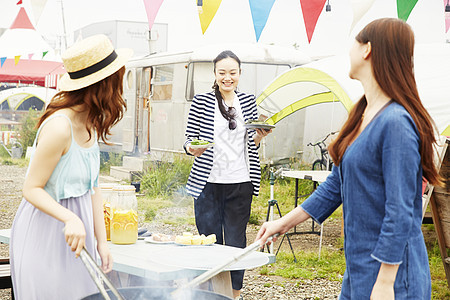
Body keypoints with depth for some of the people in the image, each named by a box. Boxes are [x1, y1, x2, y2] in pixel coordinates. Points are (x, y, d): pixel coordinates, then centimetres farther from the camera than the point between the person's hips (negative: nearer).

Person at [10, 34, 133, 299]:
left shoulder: (90, 123, 2)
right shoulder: (59, 127, -24)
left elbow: (92, 187, 5)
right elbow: (32, 189, -19)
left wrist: (102, 242, 4)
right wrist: (70, 219, -34)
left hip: (78, 226, 8)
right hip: (46, 230, -8)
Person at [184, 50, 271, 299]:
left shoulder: (248, 101, 10)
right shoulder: (201, 101, 0)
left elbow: (252, 144, 14)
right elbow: (189, 140, 2)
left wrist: (260, 134, -7)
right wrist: (193, 148, -20)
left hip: (240, 184, 2)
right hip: (208, 183, -2)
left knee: (236, 243, 6)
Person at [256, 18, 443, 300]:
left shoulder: (396, 122, -21)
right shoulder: (363, 116, 8)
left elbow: (400, 213, -22)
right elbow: (337, 184, 17)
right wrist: (285, 222, 20)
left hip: (390, 273, -9)